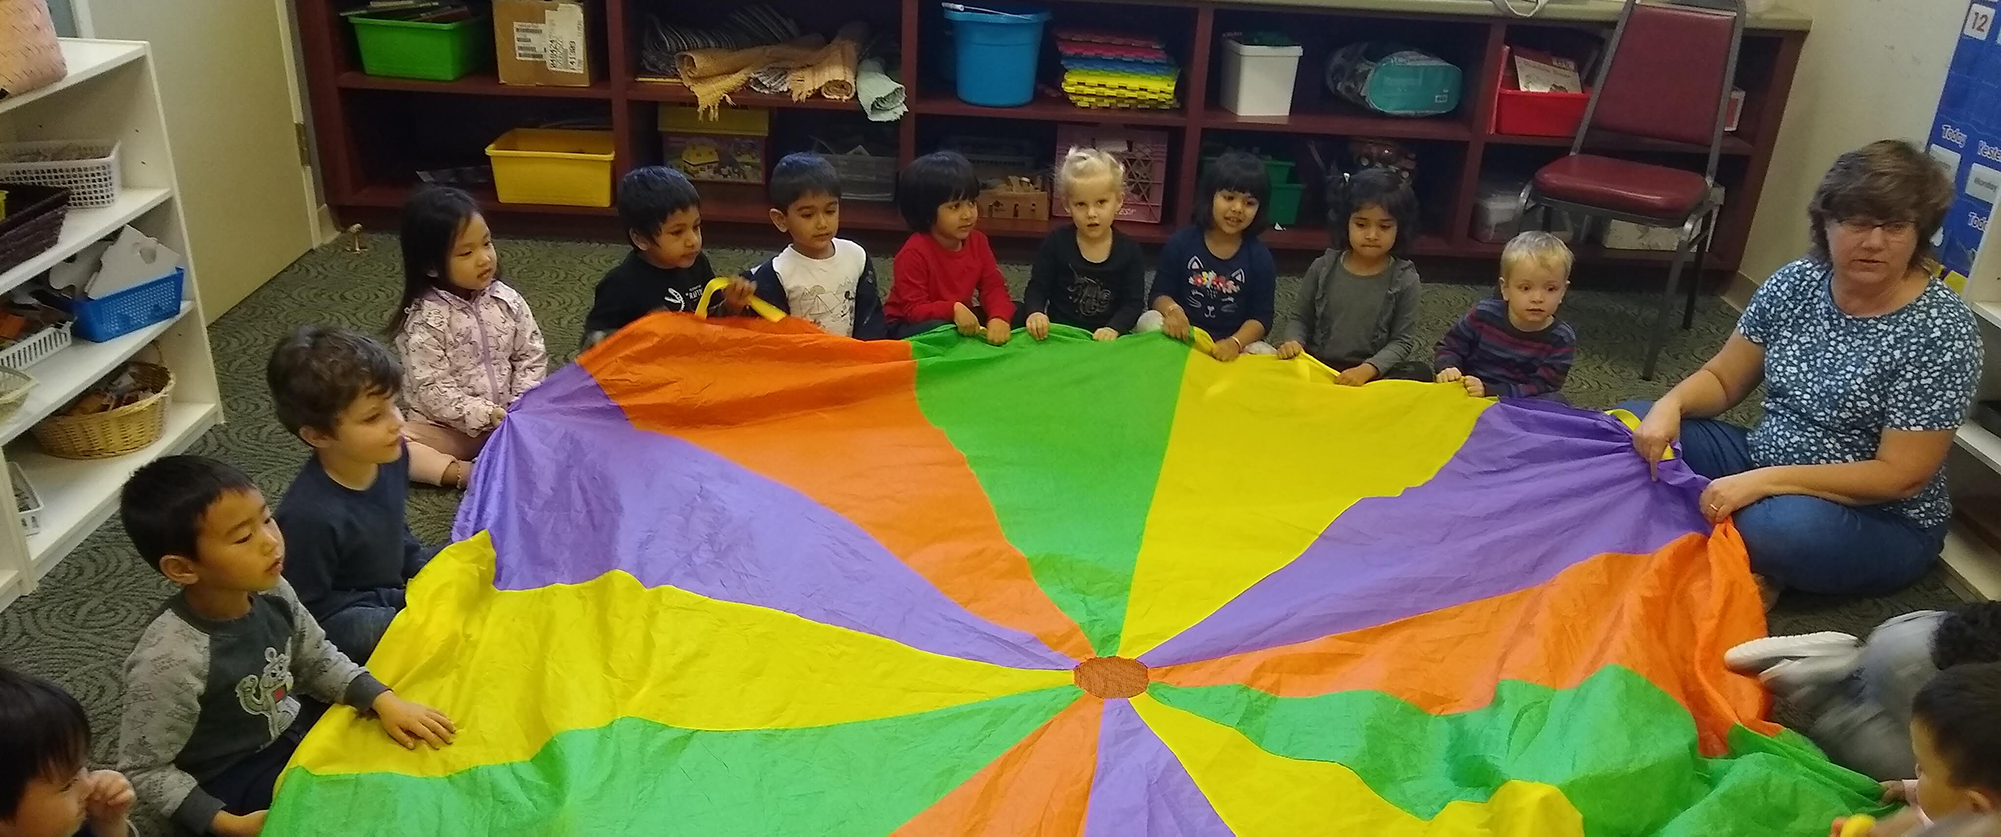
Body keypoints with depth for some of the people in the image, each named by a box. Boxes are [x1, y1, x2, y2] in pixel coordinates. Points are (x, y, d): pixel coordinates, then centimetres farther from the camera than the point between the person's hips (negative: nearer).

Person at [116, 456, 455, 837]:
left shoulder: (272, 592, -14)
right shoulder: (169, 661, -32)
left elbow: (318, 660, 5)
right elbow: (143, 770, -19)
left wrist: (384, 701, -7)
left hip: (291, 732, 6)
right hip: (229, 782, -6)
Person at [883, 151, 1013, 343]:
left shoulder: (977, 241, -5)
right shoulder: (914, 252, -24)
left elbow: (993, 287, -8)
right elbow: (915, 310, -27)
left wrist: (999, 317, -31)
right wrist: (953, 310, -43)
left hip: (962, 320, 6)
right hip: (910, 326, -6)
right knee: (937, 329, -38)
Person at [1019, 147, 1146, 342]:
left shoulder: (1130, 251, 2)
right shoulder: (1056, 243, 1)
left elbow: (1134, 301, -2)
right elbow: (1038, 288, 4)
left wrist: (1114, 328, -21)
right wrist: (1035, 313, -18)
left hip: (1105, 341, 0)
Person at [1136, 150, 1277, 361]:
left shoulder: (1260, 257, -2)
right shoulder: (1181, 242, -1)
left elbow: (1261, 317, -4)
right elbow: (1160, 294, 0)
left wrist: (1235, 343, -25)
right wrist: (1173, 310, -25)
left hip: (1231, 344, 0)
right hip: (1184, 336, 0)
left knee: (1267, 356, -27)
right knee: (1149, 320, -26)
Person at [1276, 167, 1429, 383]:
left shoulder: (1405, 280, -3)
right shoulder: (1323, 268, 2)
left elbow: (1402, 341, -5)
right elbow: (1301, 318, 11)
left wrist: (1368, 370, -22)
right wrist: (1294, 342, -12)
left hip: (1374, 374, -1)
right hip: (1317, 367, 1)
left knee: (1420, 372, -27)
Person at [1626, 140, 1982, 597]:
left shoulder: (1942, 330, -19)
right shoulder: (1797, 282, -4)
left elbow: (1901, 476, -22)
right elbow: (1722, 380, 4)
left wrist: (1764, 482, -29)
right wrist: (1670, 405, -19)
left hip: (1881, 522, -6)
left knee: (1780, 526, -39)